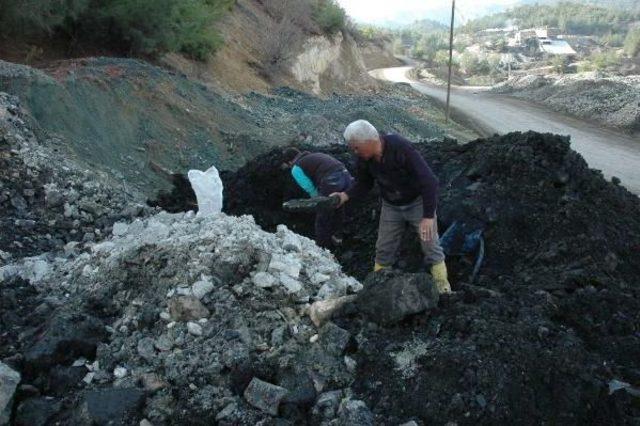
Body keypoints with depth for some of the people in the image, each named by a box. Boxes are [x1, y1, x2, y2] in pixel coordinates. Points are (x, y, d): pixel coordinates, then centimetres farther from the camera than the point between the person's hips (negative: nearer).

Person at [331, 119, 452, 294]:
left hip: (418, 202, -5)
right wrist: (346, 195, -19)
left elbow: (429, 181, -33)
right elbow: (364, 183, 1)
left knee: (431, 246, 4)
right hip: (391, 206, 5)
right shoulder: (364, 158, -16)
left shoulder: (402, 148, -35)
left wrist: (428, 216, -35)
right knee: (384, 250, 11)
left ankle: (443, 289, 19)